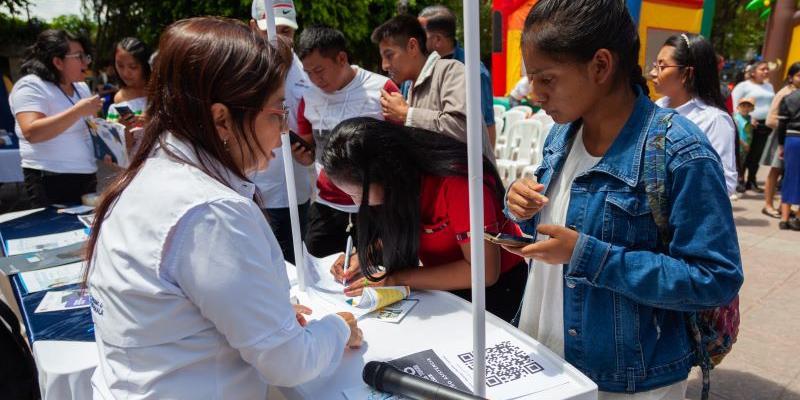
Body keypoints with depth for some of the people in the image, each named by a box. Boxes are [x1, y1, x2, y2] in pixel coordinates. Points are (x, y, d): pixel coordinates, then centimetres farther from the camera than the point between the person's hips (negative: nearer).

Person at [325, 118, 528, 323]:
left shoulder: (457, 180, -32)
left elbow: (485, 271, -30)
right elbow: (394, 231, 6)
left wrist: (397, 279, -29)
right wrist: (364, 257, -15)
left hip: (496, 283, -5)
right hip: (442, 282, 6)